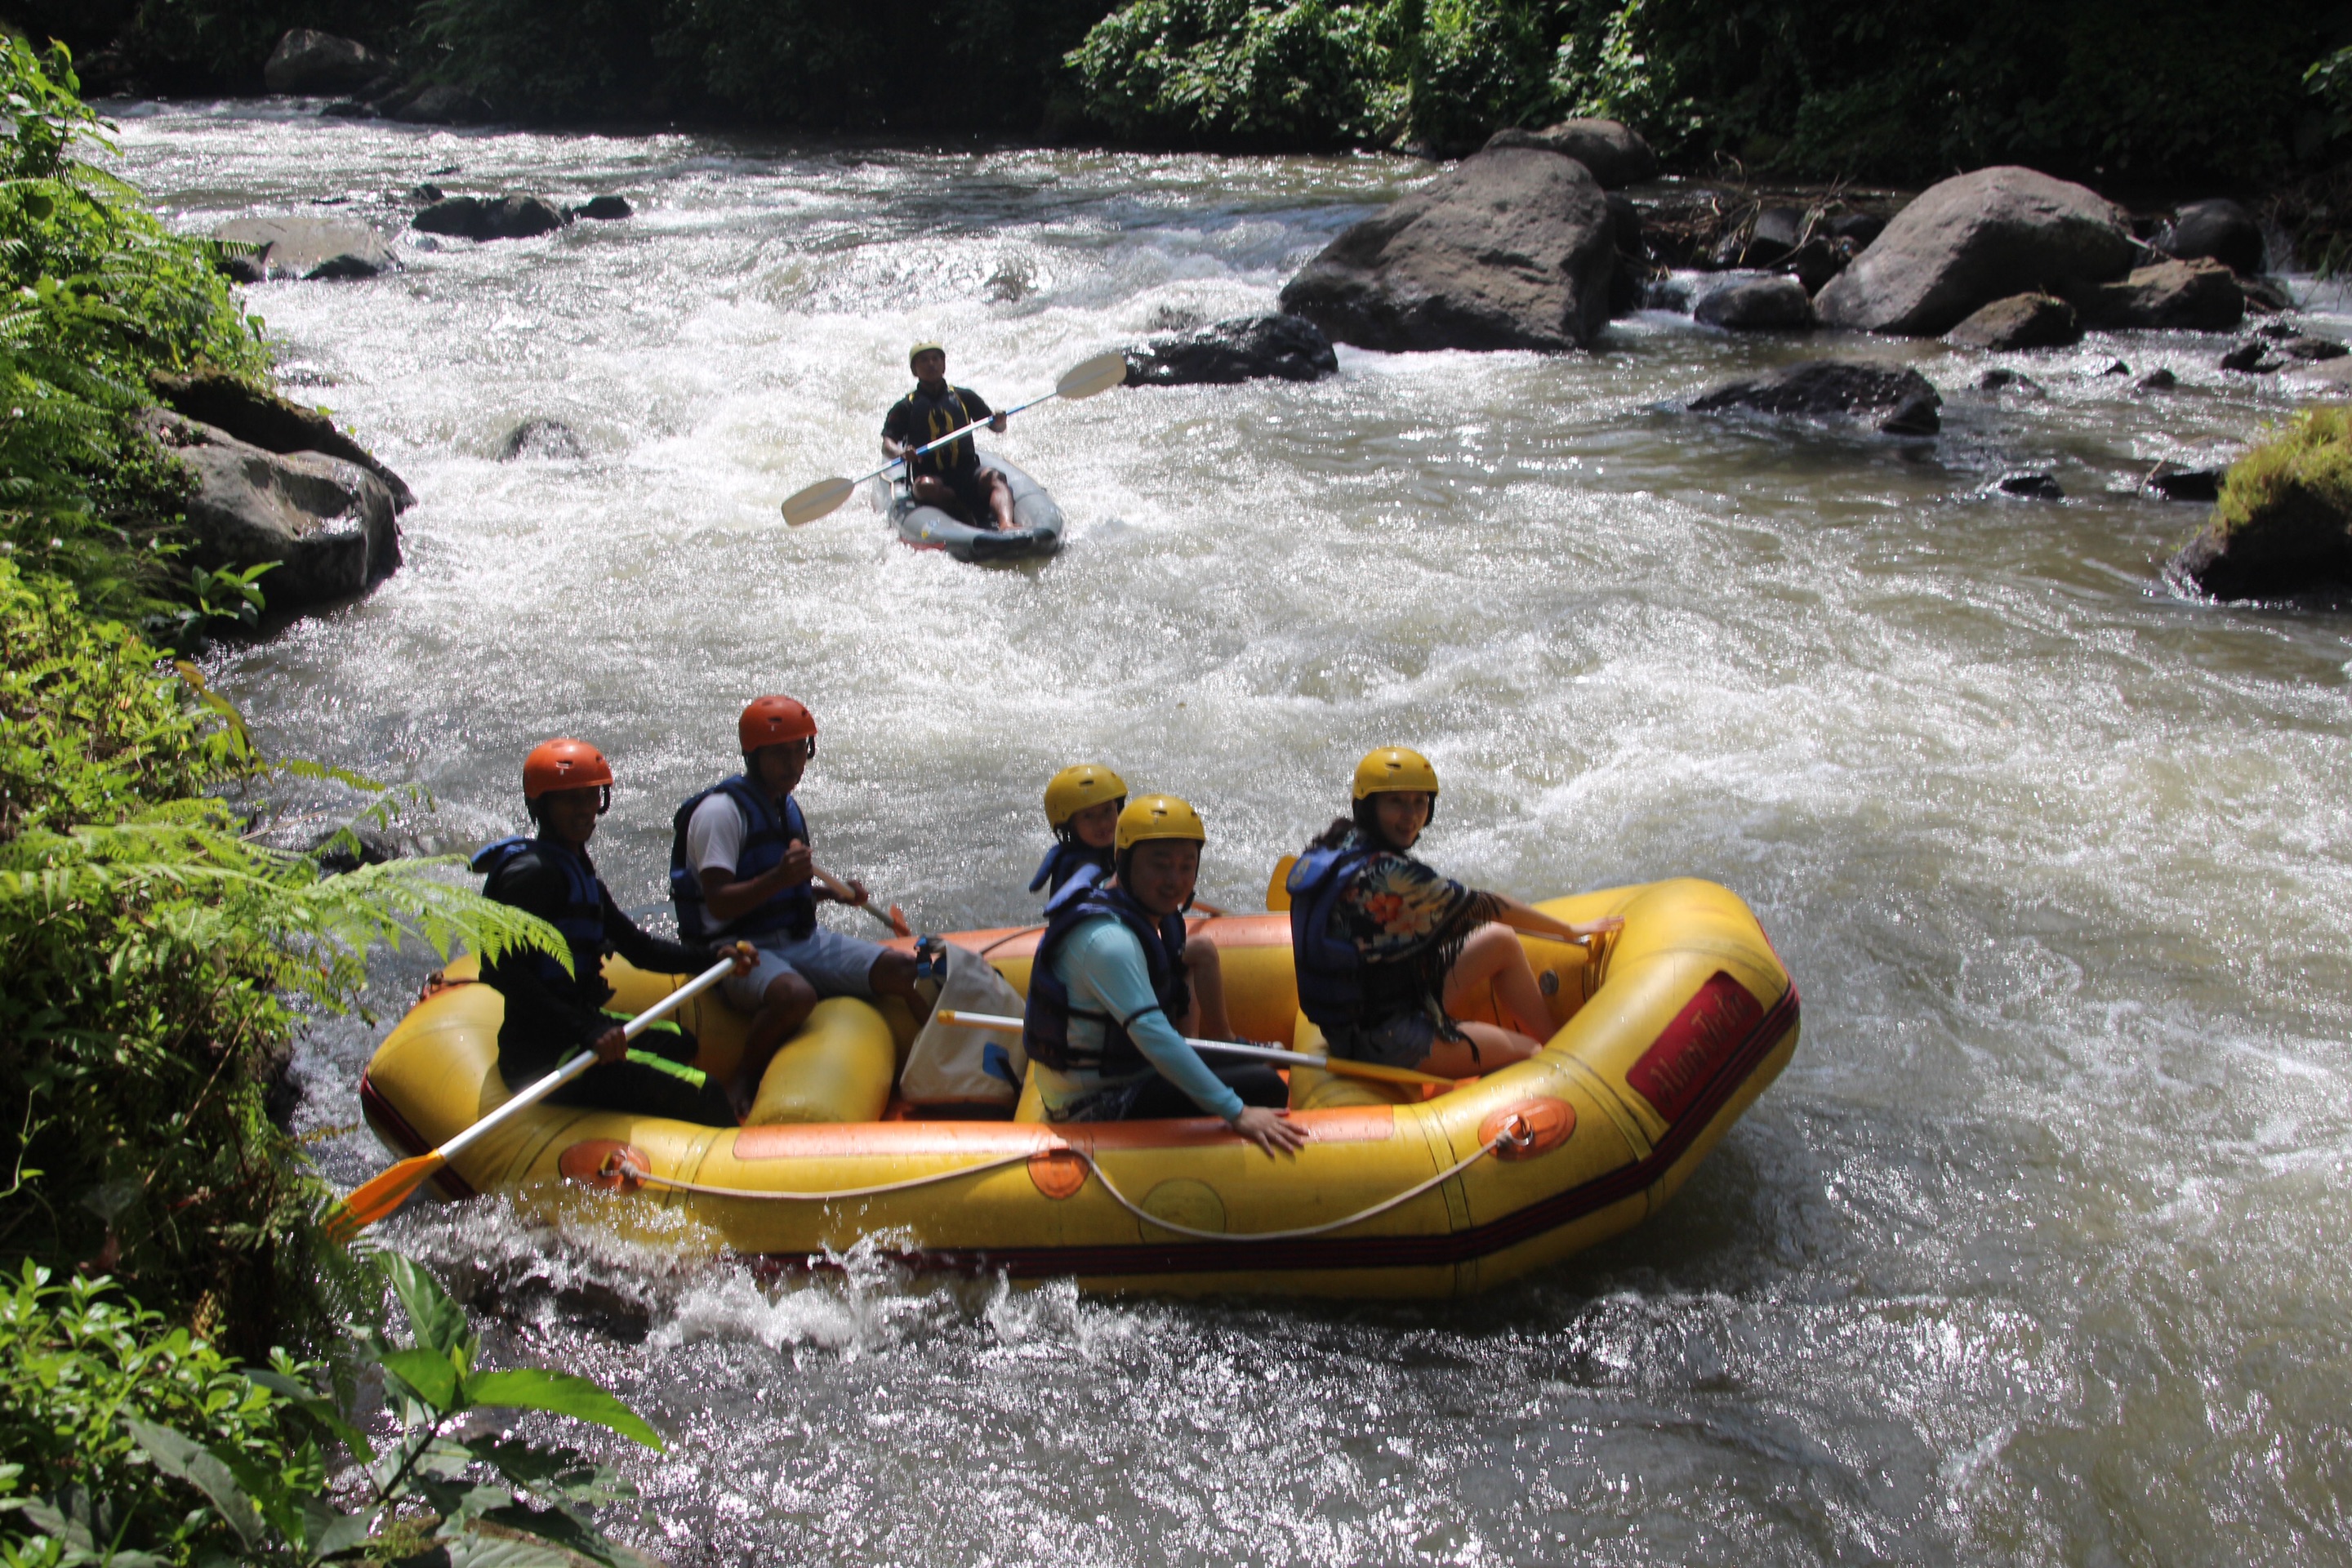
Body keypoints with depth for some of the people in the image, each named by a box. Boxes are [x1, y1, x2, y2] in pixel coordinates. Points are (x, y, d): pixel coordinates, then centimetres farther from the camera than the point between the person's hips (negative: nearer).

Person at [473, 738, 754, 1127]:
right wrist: (587, 1032, -34)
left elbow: (639, 947, 17)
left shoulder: (578, 870, 15)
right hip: (542, 1057, -12)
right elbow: (507, 973, -27)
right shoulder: (532, 872, -17)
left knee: (677, 1041, 35)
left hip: (574, 1030, 12)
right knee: (704, 1096, -17)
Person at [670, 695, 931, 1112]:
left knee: (903, 970, -5)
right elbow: (719, 904, -20)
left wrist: (833, 892, 8)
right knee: (796, 995, -38)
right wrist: (779, 877, -32)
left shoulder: (787, 808, 15)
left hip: (802, 939, 8)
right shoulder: (721, 810, -12)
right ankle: (744, 1089, -17)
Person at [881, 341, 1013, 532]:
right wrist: (901, 452, -25)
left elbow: (997, 428, 16)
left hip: (968, 473, 1)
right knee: (926, 486, -36)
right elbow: (887, 444, 0)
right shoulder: (906, 407, 10)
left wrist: (999, 421, -10)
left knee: (994, 478, -32)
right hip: (929, 473, -1)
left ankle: (1006, 525, -59)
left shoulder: (963, 397, 16)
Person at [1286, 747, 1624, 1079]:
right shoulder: (1389, 875, -26)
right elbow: (1485, 906, -14)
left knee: (1501, 943, 14)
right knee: (1533, 1057, -2)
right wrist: (1570, 930, -1)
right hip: (1386, 1045, -10)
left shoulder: (1334, 847, 1)